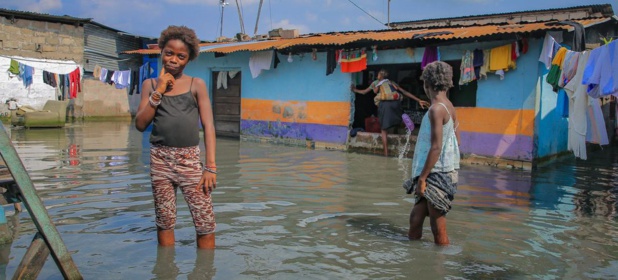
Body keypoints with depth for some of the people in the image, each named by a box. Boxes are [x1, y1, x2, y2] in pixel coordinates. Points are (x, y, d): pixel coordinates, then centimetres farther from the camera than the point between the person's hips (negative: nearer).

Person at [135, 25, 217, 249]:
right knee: (164, 222, 9)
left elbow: (208, 125, -1)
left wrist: (210, 166, -9)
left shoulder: (196, 84, 3)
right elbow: (140, 124, 3)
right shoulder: (151, 84, 9)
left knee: (206, 223, -5)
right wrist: (159, 91, -6)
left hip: (190, 159, -1)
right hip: (160, 159, 2)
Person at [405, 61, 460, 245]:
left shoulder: (436, 109, -17)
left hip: (436, 173, -9)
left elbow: (436, 147, -21)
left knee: (438, 227, -1)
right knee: (417, 213, 19)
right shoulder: (450, 107, 11)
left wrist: (422, 177, -18)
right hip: (448, 170, 9)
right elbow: (456, 140, 16)